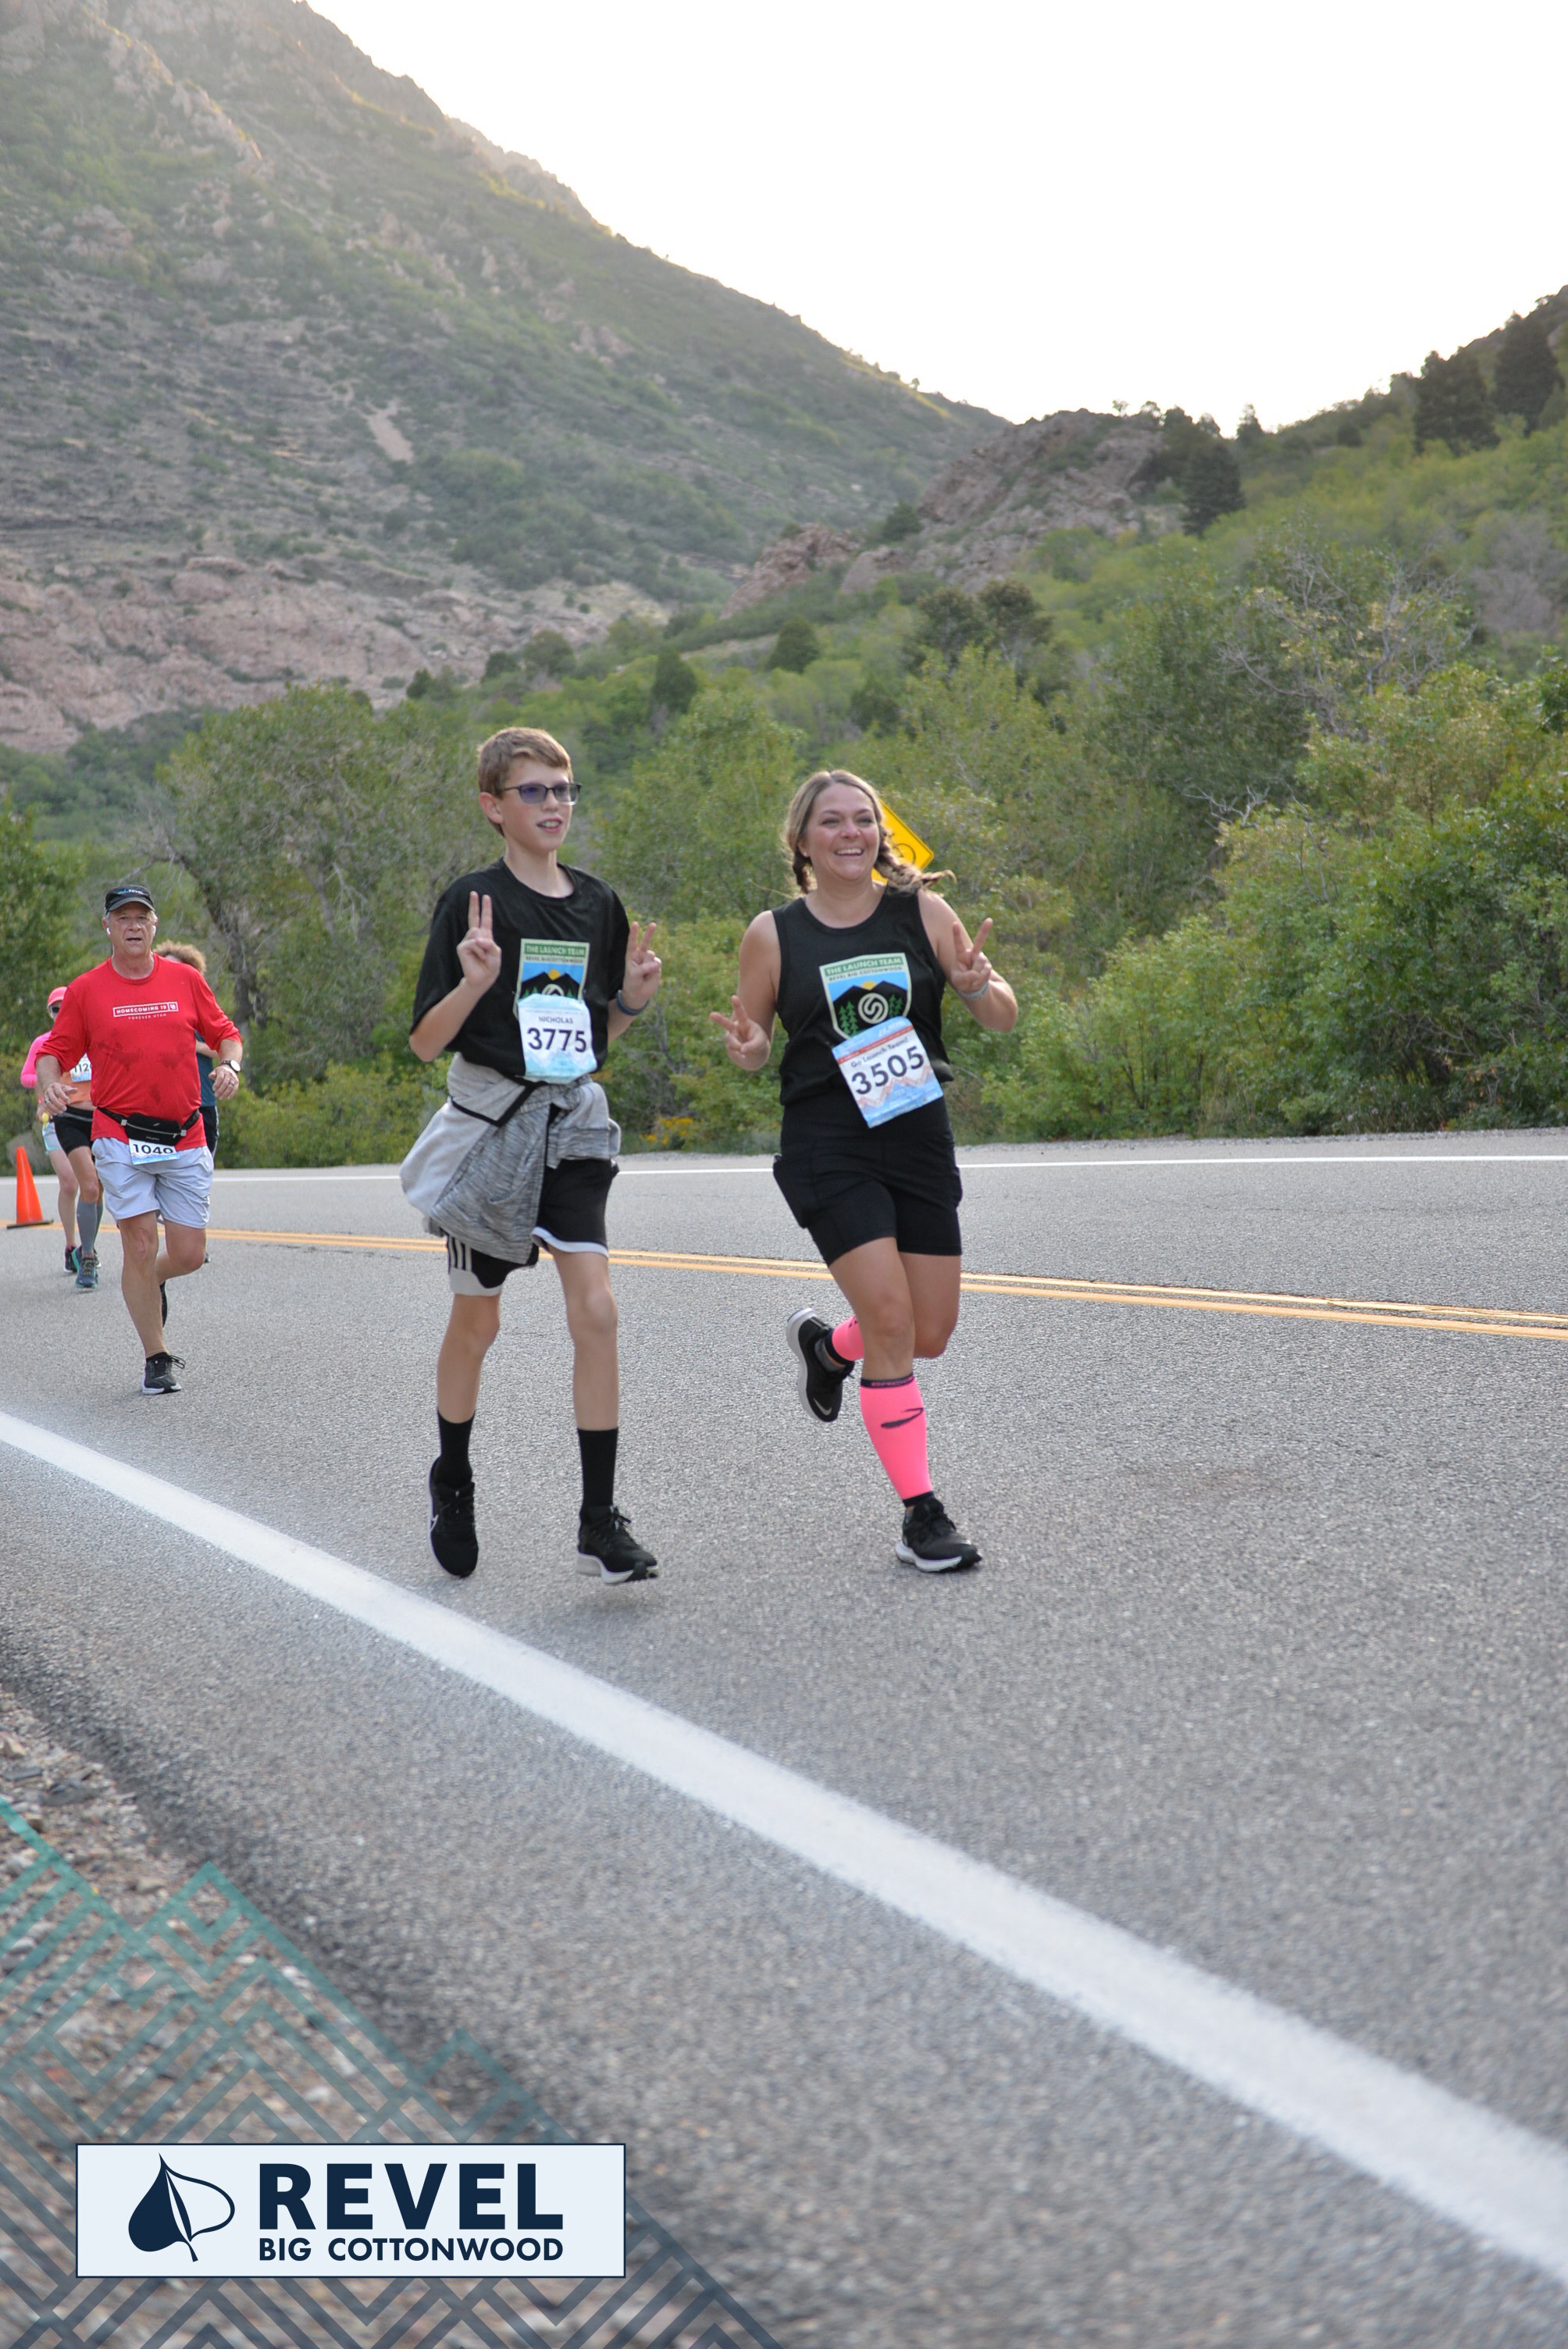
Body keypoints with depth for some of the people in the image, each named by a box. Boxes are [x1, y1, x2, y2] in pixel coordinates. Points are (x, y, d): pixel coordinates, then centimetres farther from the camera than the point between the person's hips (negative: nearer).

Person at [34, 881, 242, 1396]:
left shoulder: (186, 979, 7)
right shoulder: (85, 990, 3)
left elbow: (224, 1032, 14)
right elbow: (55, 1051, 6)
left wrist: (230, 1065, -7)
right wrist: (49, 1083, -15)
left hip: (185, 1140, 2)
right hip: (121, 1138, -2)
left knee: (188, 1254, 0)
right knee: (140, 1245, -7)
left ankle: (150, 1283, 37)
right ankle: (156, 1359, 8)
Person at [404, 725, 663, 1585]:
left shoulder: (598, 903, 8)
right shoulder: (474, 900, -7)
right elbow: (426, 1040, -8)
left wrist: (633, 998, -2)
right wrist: (475, 983, -24)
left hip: (572, 1121, 3)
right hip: (489, 1118, -3)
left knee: (595, 1308, -10)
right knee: (477, 1319, 9)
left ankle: (600, 1521, -5)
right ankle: (452, 1481, 34)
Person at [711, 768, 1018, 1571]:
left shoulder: (922, 912, 2)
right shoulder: (773, 935, -1)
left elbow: (1004, 1017, 2)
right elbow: (752, 1042, 9)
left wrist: (978, 987, -20)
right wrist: (747, 1047, -15)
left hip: (920, 1141, 3)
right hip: (828, 1148, -3)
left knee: (930, 1334, 7)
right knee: (890, 1317, -14)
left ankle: (824, 1345, 41)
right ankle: (920, 1515, -2)